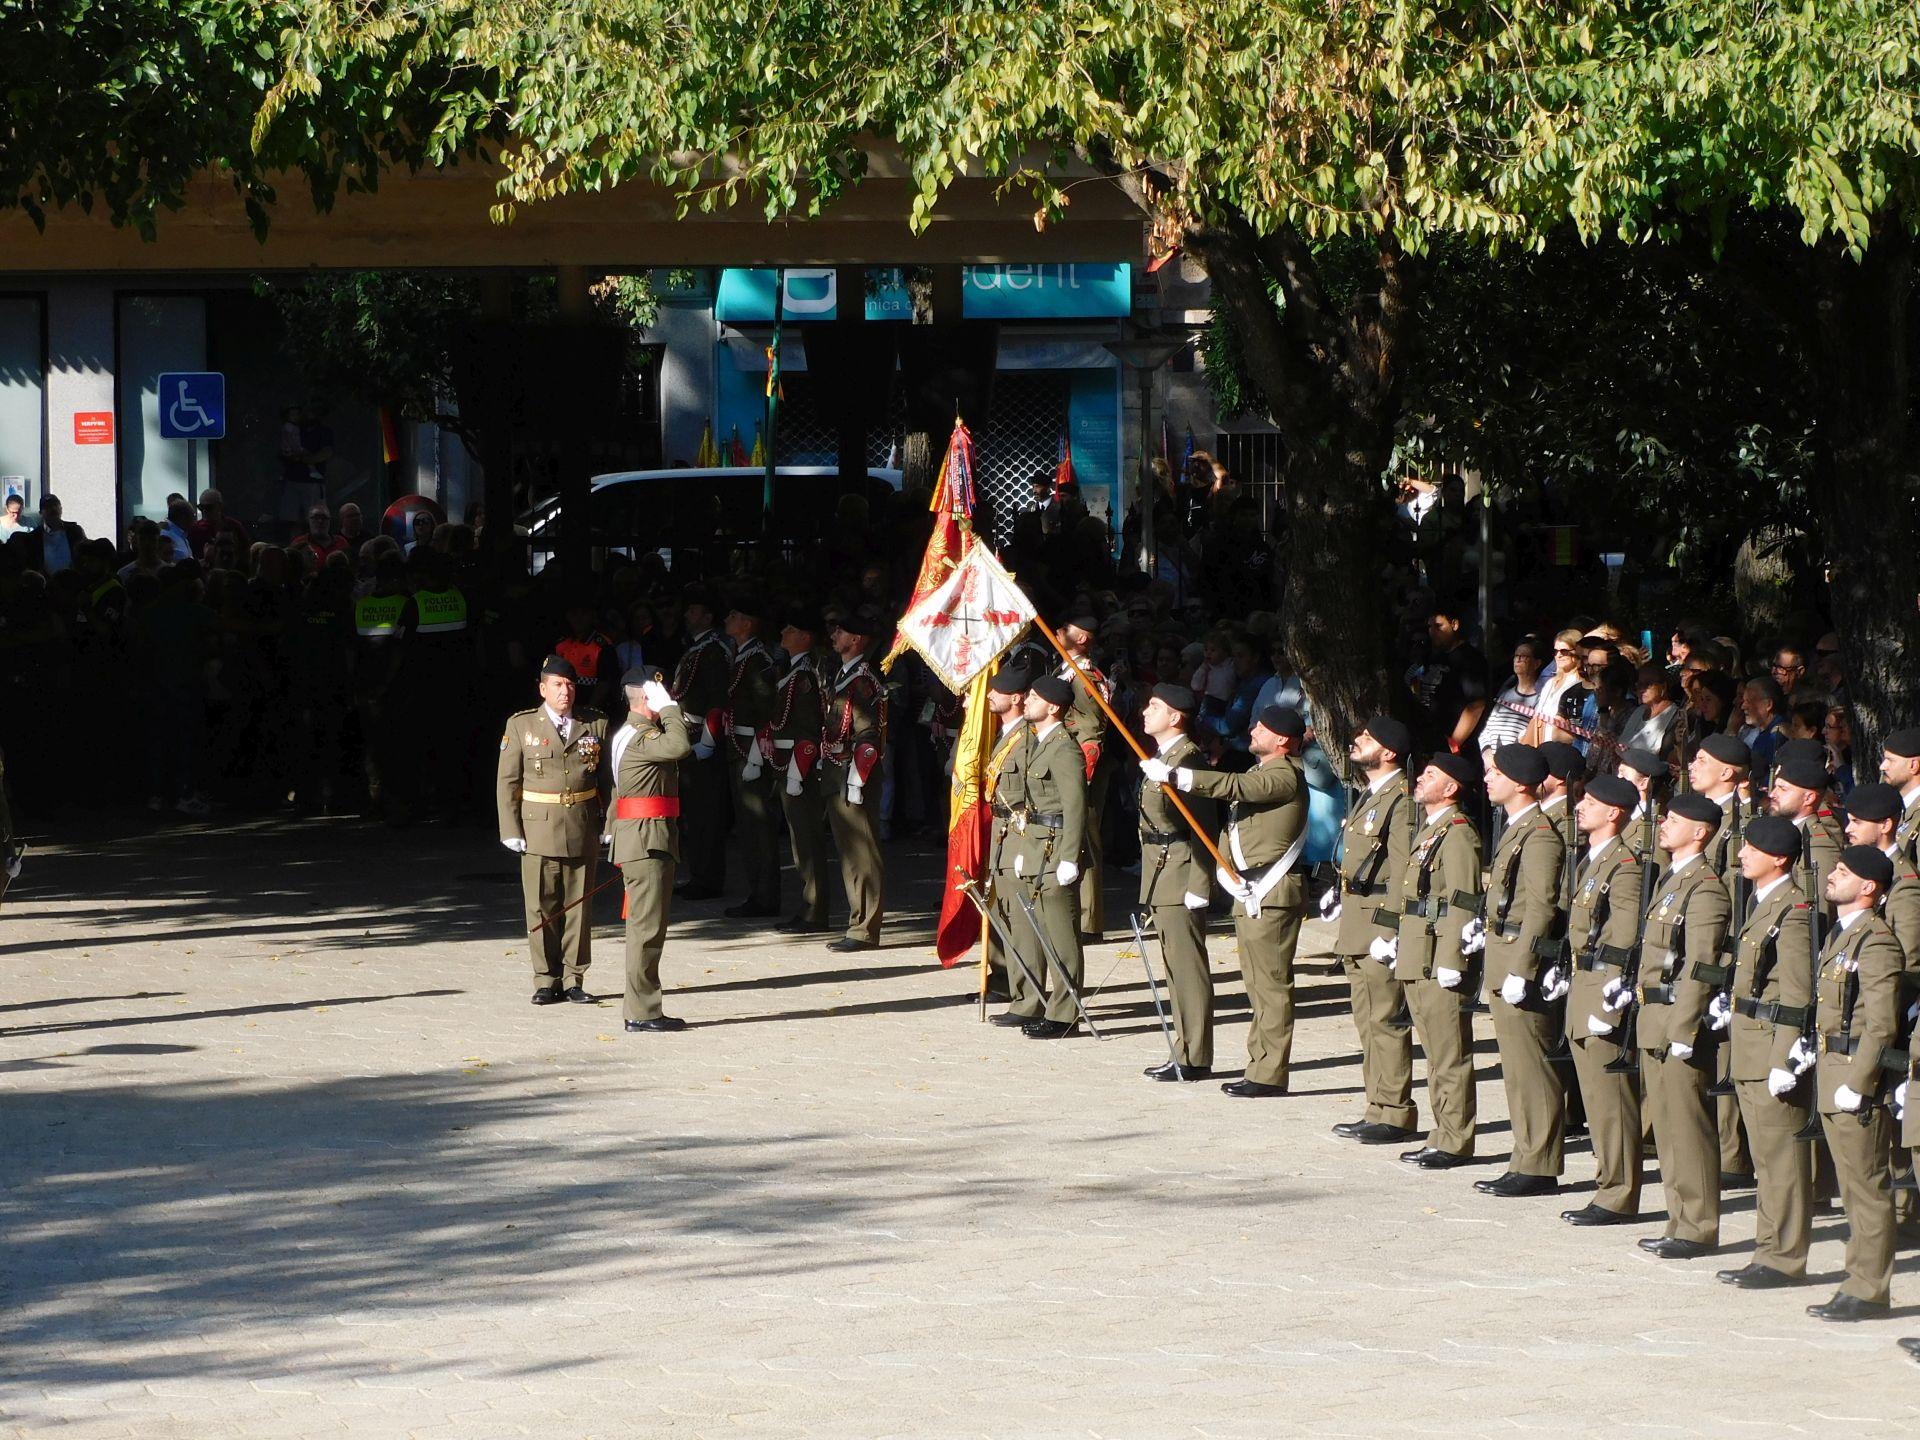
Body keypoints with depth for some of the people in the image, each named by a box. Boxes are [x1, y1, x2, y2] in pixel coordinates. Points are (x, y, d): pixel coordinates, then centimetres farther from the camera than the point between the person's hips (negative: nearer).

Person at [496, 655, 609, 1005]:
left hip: (583, 830, 1)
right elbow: (507, 781, 3)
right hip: (538, 829, -1)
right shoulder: (521, 725, 3)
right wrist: (511, 829, -4)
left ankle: (574, 980, 12)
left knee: (578, 907, 5)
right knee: (542, 907, 1)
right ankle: (546, 981, 8)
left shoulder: (596, 725, 7)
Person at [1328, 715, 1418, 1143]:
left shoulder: (1402, 801, -14)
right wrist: (1339, 897, 21)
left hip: (1380, 928, -10)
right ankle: (1378, 1111, 18)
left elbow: (1402, 871, -19)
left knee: (1386, 1022, -7)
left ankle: (1394, 1115, -4)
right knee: (1368, 1023, 13)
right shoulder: (1370, 797, 17)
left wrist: (1389, 930, -21)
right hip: (1357, 930, 10)